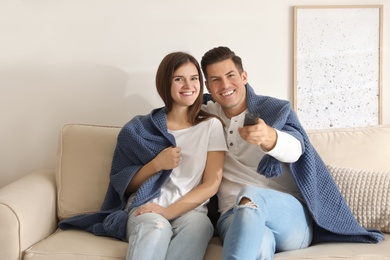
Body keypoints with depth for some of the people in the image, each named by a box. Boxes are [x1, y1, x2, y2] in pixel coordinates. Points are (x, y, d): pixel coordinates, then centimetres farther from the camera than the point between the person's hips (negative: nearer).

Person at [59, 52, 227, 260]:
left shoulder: (211, 126, 8)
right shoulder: (141, 128, 9)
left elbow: (212, 184, 0)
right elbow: (123, 184, 10)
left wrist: (169, 211, -13)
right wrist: (156, 164, -9)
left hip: (189, 210, 0)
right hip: (145, 208, 0)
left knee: (198, 226, -38)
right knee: (155, 228, -38)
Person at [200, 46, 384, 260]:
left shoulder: (276, 109, 4)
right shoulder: (206, 115, 15)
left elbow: (294, 149, -19)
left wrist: (268, 136, -43)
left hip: (290, 212, -1)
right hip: (234, 215, 1)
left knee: (249, 195, -38)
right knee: (259, 242, -39)